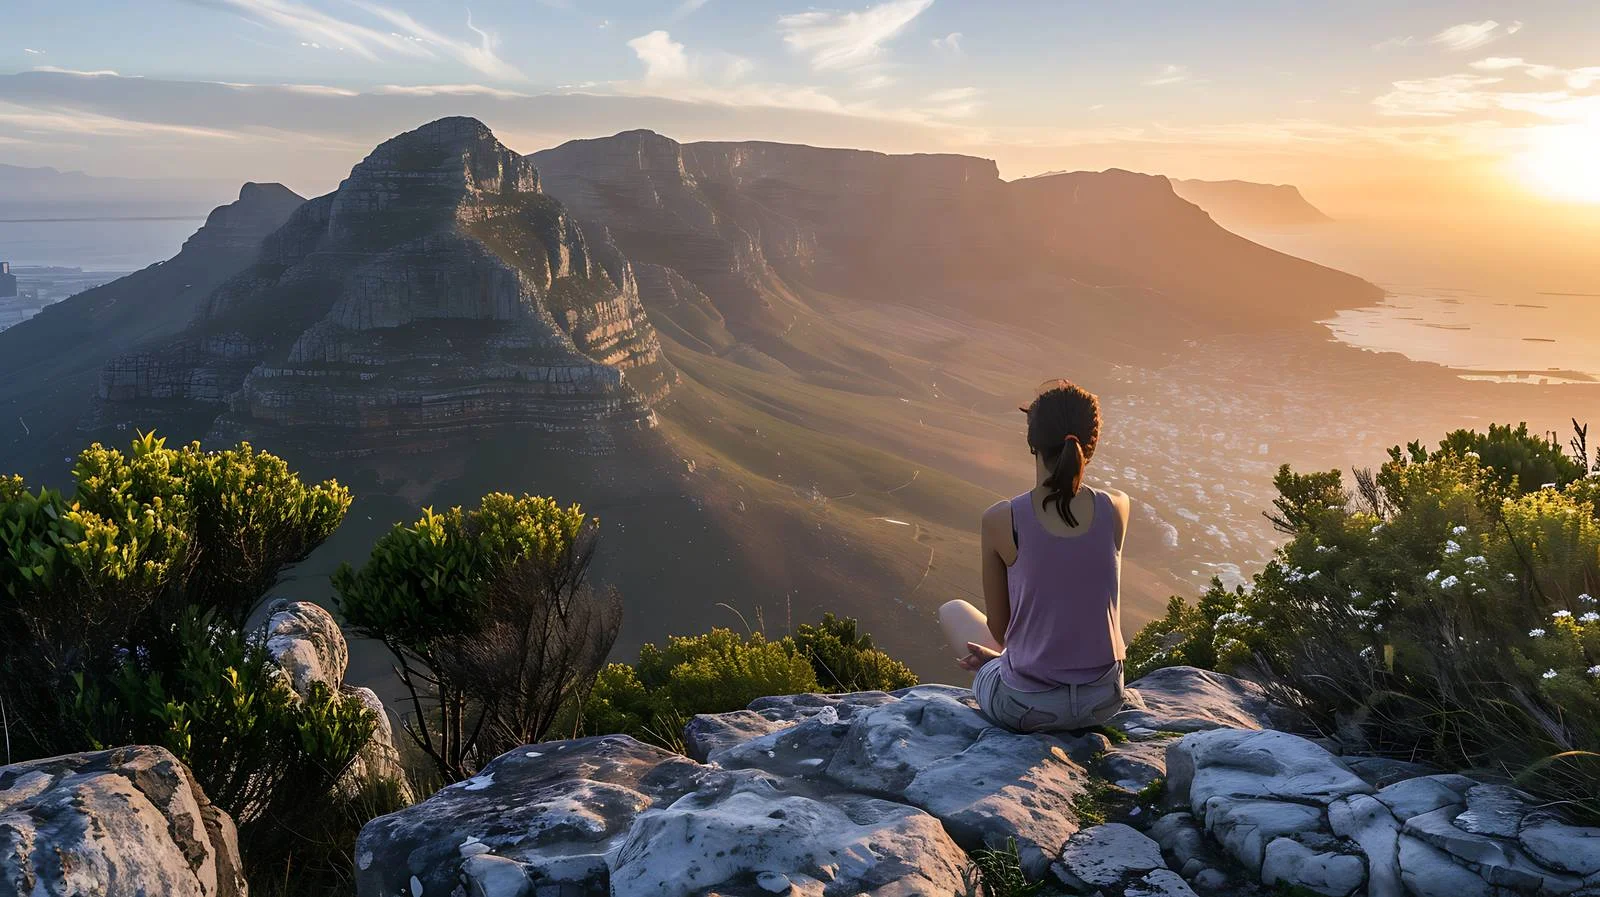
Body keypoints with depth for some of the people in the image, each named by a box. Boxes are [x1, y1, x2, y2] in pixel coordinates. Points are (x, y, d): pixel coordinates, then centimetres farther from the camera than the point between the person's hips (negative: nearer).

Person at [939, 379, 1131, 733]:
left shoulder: (1001, 521, -19)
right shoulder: (1117, 509, -10)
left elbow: (998, 624, -5)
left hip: (1027, 709, -3)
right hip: (1104, 701, 4)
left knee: (952, 611, 25)